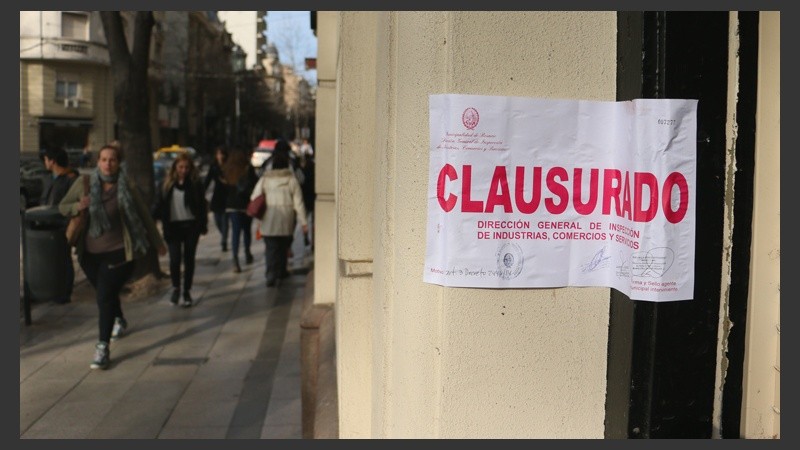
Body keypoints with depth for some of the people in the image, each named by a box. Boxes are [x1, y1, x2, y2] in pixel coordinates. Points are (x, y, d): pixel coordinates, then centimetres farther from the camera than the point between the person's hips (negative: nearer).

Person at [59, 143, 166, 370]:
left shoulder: (127, 187, -8)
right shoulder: (83, 183, -3)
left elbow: (144, 216, 1)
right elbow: (62, 207, 7)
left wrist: (157, 243, 8)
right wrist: (77, 206, -17)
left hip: (118, 251, -4)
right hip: (90, 253, 4)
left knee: (105, 296, -12)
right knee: (106, 292, 21)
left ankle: (103, 348, -6)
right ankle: (119, 320, 51)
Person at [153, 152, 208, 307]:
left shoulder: (195, 184, -1)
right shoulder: (167, 184, 3)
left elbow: (202, 205, 2)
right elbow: (159, 204, 5)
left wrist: (203, 224, -2)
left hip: (191, 226, 0)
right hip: (173, 226, 0)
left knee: (189, 259, 6)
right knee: (175, 259, -7)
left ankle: (187, 292, 18)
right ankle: (175, 288, 18)